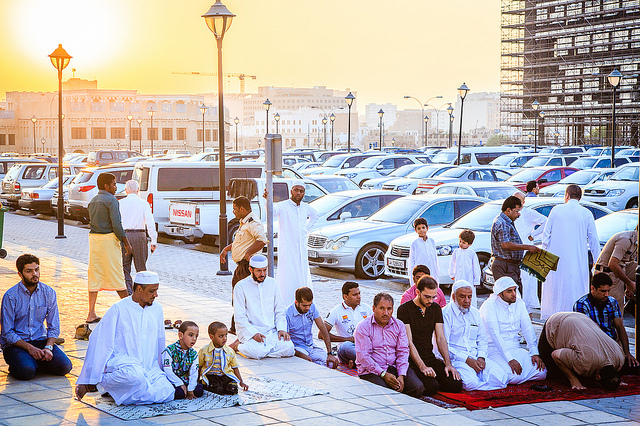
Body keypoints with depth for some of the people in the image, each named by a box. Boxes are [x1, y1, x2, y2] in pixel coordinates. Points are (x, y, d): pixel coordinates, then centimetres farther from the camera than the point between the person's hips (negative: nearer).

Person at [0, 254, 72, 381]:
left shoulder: (49, 293, 1)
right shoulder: (11, 296, -10)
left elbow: (54, 327, 5)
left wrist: (48, 347, -13)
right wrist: (30, 348, -20)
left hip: (41, 340, 4)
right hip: (16, 344, -4)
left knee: (64, 367, -19)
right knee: (26, 371, -32)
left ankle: (35, 363, 8)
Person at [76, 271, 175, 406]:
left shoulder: (156, 309, 13)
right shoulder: (118, 310, -4)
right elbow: (99, 344, -5)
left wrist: (161, 371, 29)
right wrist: (86, 381, -7)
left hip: (150, 368, 6)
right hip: (121, 361, -6)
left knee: (167, 393, -21)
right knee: (134, 375, -41)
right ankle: (104, 382, -10)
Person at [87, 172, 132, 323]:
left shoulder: (93, 201, 14)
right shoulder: (111, 200, -10)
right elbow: (116, 225, -16)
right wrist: (126, 243, -8)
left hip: (93, 238, 7)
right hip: (109, 239, -7)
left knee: (94, 276, 6)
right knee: (116, 274, 2)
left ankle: (91, 313, 2)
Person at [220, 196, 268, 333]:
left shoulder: (252, 223, -16)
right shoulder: (243, 222, 19)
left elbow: (262, 240, -32)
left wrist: (248, 253, -26)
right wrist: (226, 249, 24)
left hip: (247, 265, -11)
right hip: (241, 266, 11)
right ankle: (235, 328, 22)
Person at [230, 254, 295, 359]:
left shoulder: (272, 283, 10)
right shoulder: (241, 287, -3)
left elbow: (280, 311, 15)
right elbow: (240, 318, -7)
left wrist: (281, 329, -3)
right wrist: (254, 334, -20)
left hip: (271, 331, 5)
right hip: (249, 331, -4)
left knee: (289, 349, -23)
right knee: (258, 353, -34)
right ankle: (239, 345, -2)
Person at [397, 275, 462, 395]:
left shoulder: (436, 309, 11)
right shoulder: (404, 310, -8)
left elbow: (441, 338, 6)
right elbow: (409, 342, -14)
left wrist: (448, 364, -9)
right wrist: (422, 367, -25)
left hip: (430, 358, 6)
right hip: (412, 361, -6)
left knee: (456, 384, -15)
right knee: (431, 387, -30)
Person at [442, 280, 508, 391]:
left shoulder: (475, 313, 18)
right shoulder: (445, 314, -5)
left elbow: (483, 339, 20)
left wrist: (481, 357, -1)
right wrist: (467, 360, -16)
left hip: (475, 357, 7)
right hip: (456, 359, -7)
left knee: (501, 377, -18)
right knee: (471, 382, -36)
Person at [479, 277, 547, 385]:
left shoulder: (519, 303, 7)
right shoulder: (490, 306, -12)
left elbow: (528, 329, 5)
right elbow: (495, 335, -20)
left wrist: (534, 353, -9)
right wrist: (510, 359, -27)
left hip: (515, 349, 6)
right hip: (495, 350, -6)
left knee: (541, 372, -14)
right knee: (514, 377, -31)